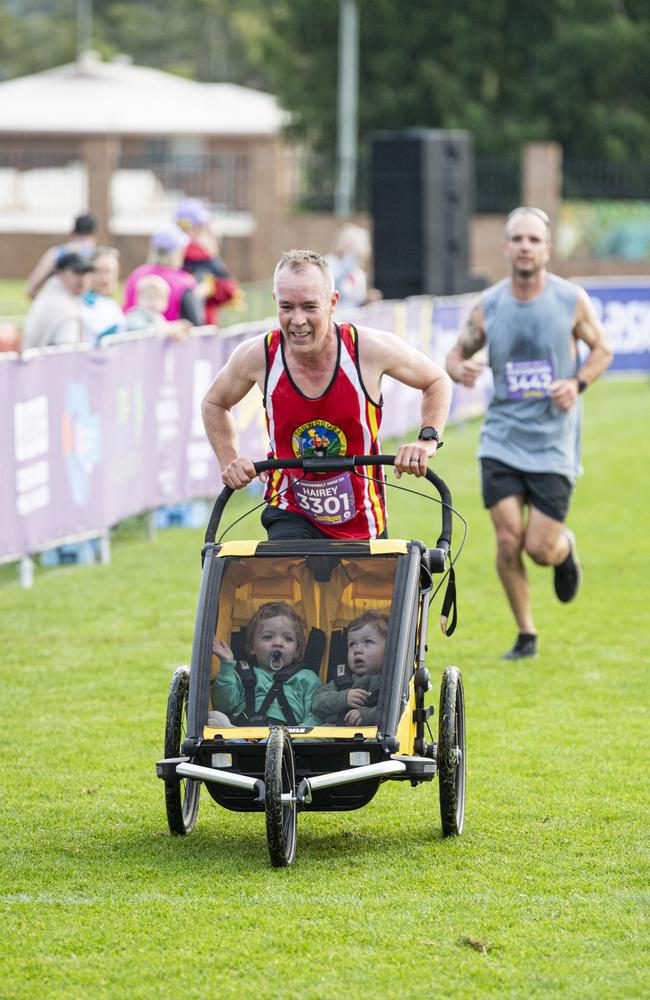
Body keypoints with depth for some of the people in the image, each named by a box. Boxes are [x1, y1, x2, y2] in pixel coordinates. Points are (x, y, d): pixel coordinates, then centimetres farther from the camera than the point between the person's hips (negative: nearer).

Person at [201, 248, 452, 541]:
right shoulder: (258, 357, -10)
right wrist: (229, 462, -1)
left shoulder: (370, 349, -13)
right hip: (292, 516, -1)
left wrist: (427, 440, -11)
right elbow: (215, 402, 13)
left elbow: (437, 382, 5)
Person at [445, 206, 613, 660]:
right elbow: (458, 353, 10)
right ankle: (526, 635, 11)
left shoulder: (572, 300, -5)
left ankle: (565, 547, 34)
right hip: (501, 440, 1)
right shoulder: (487, 306, -1)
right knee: (508, 541, -7)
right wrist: (460, 370, -14)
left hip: (554, 444, -1)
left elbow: (602, 348, 8)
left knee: (540, 548, -4)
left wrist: (578, 383, -11)